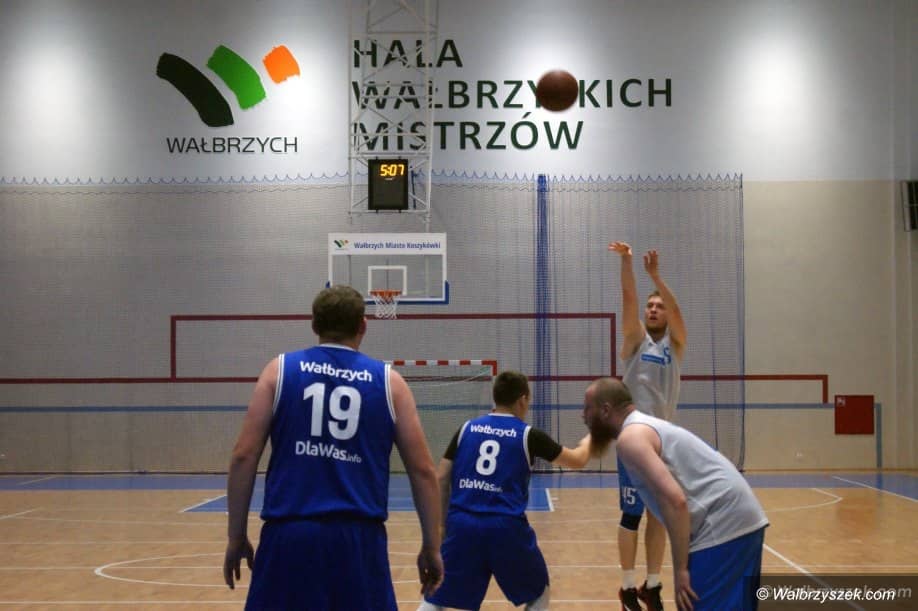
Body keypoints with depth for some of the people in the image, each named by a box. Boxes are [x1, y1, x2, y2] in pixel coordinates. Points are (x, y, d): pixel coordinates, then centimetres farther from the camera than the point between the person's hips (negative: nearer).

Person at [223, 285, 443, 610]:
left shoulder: (280, 370, 7)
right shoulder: (388, 381, 8)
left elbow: (243, 456, 1)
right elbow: (422, 470, 5)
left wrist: (236, 537, 7)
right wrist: (431, 546, 12)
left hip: (289, 534, 0)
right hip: (359, 536, 0)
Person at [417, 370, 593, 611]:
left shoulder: (467, 428, 10)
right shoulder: (529, 435, 4)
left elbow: (440, 480, 9)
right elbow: (578, 460, 16)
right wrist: (587, 441, 39)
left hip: (462, 523, 2)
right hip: (506, 527, -2)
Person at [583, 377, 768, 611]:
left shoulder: (630, 436, -10)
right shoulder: (648, 426, 22)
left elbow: (674, 500, -21)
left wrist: (680, 569, -17)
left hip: (723, 526, -10)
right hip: (742, 519, 10)